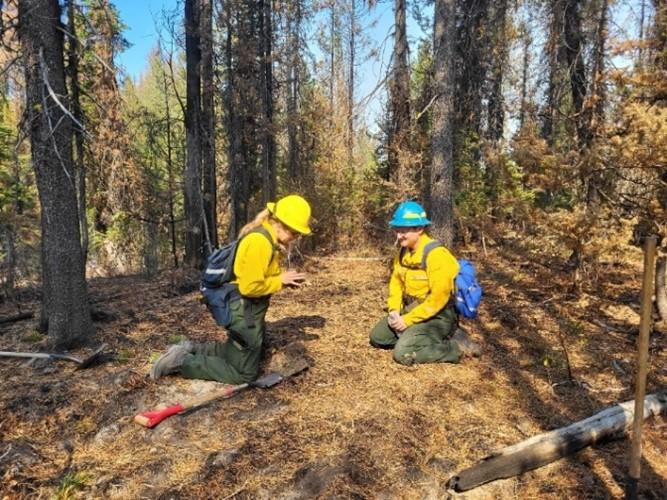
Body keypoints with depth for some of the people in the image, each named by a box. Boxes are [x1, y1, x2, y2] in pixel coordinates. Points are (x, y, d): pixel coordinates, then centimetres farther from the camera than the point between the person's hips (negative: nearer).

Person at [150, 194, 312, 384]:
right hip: (244, 311, -10)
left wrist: (284, 280, -1)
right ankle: (183, 361, 2)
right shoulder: (259, 241, -25)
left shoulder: (267, 238, 7)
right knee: (245, 373, 1)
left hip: (249, 309, 10)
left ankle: (191, 349, 21)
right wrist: (280, 281, -16)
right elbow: (250, 286, -27)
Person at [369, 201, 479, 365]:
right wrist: (394, 310, -6)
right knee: (377, 337, 7)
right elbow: (396, 283, 10)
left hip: (437, 317, -8)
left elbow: (438, 299, -27)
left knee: (403, 353, -22)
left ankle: (457, 346, -6)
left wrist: (408, 320, -22)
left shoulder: (436, 255, -24)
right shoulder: (403, 252, 1)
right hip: (410, 310, 8)